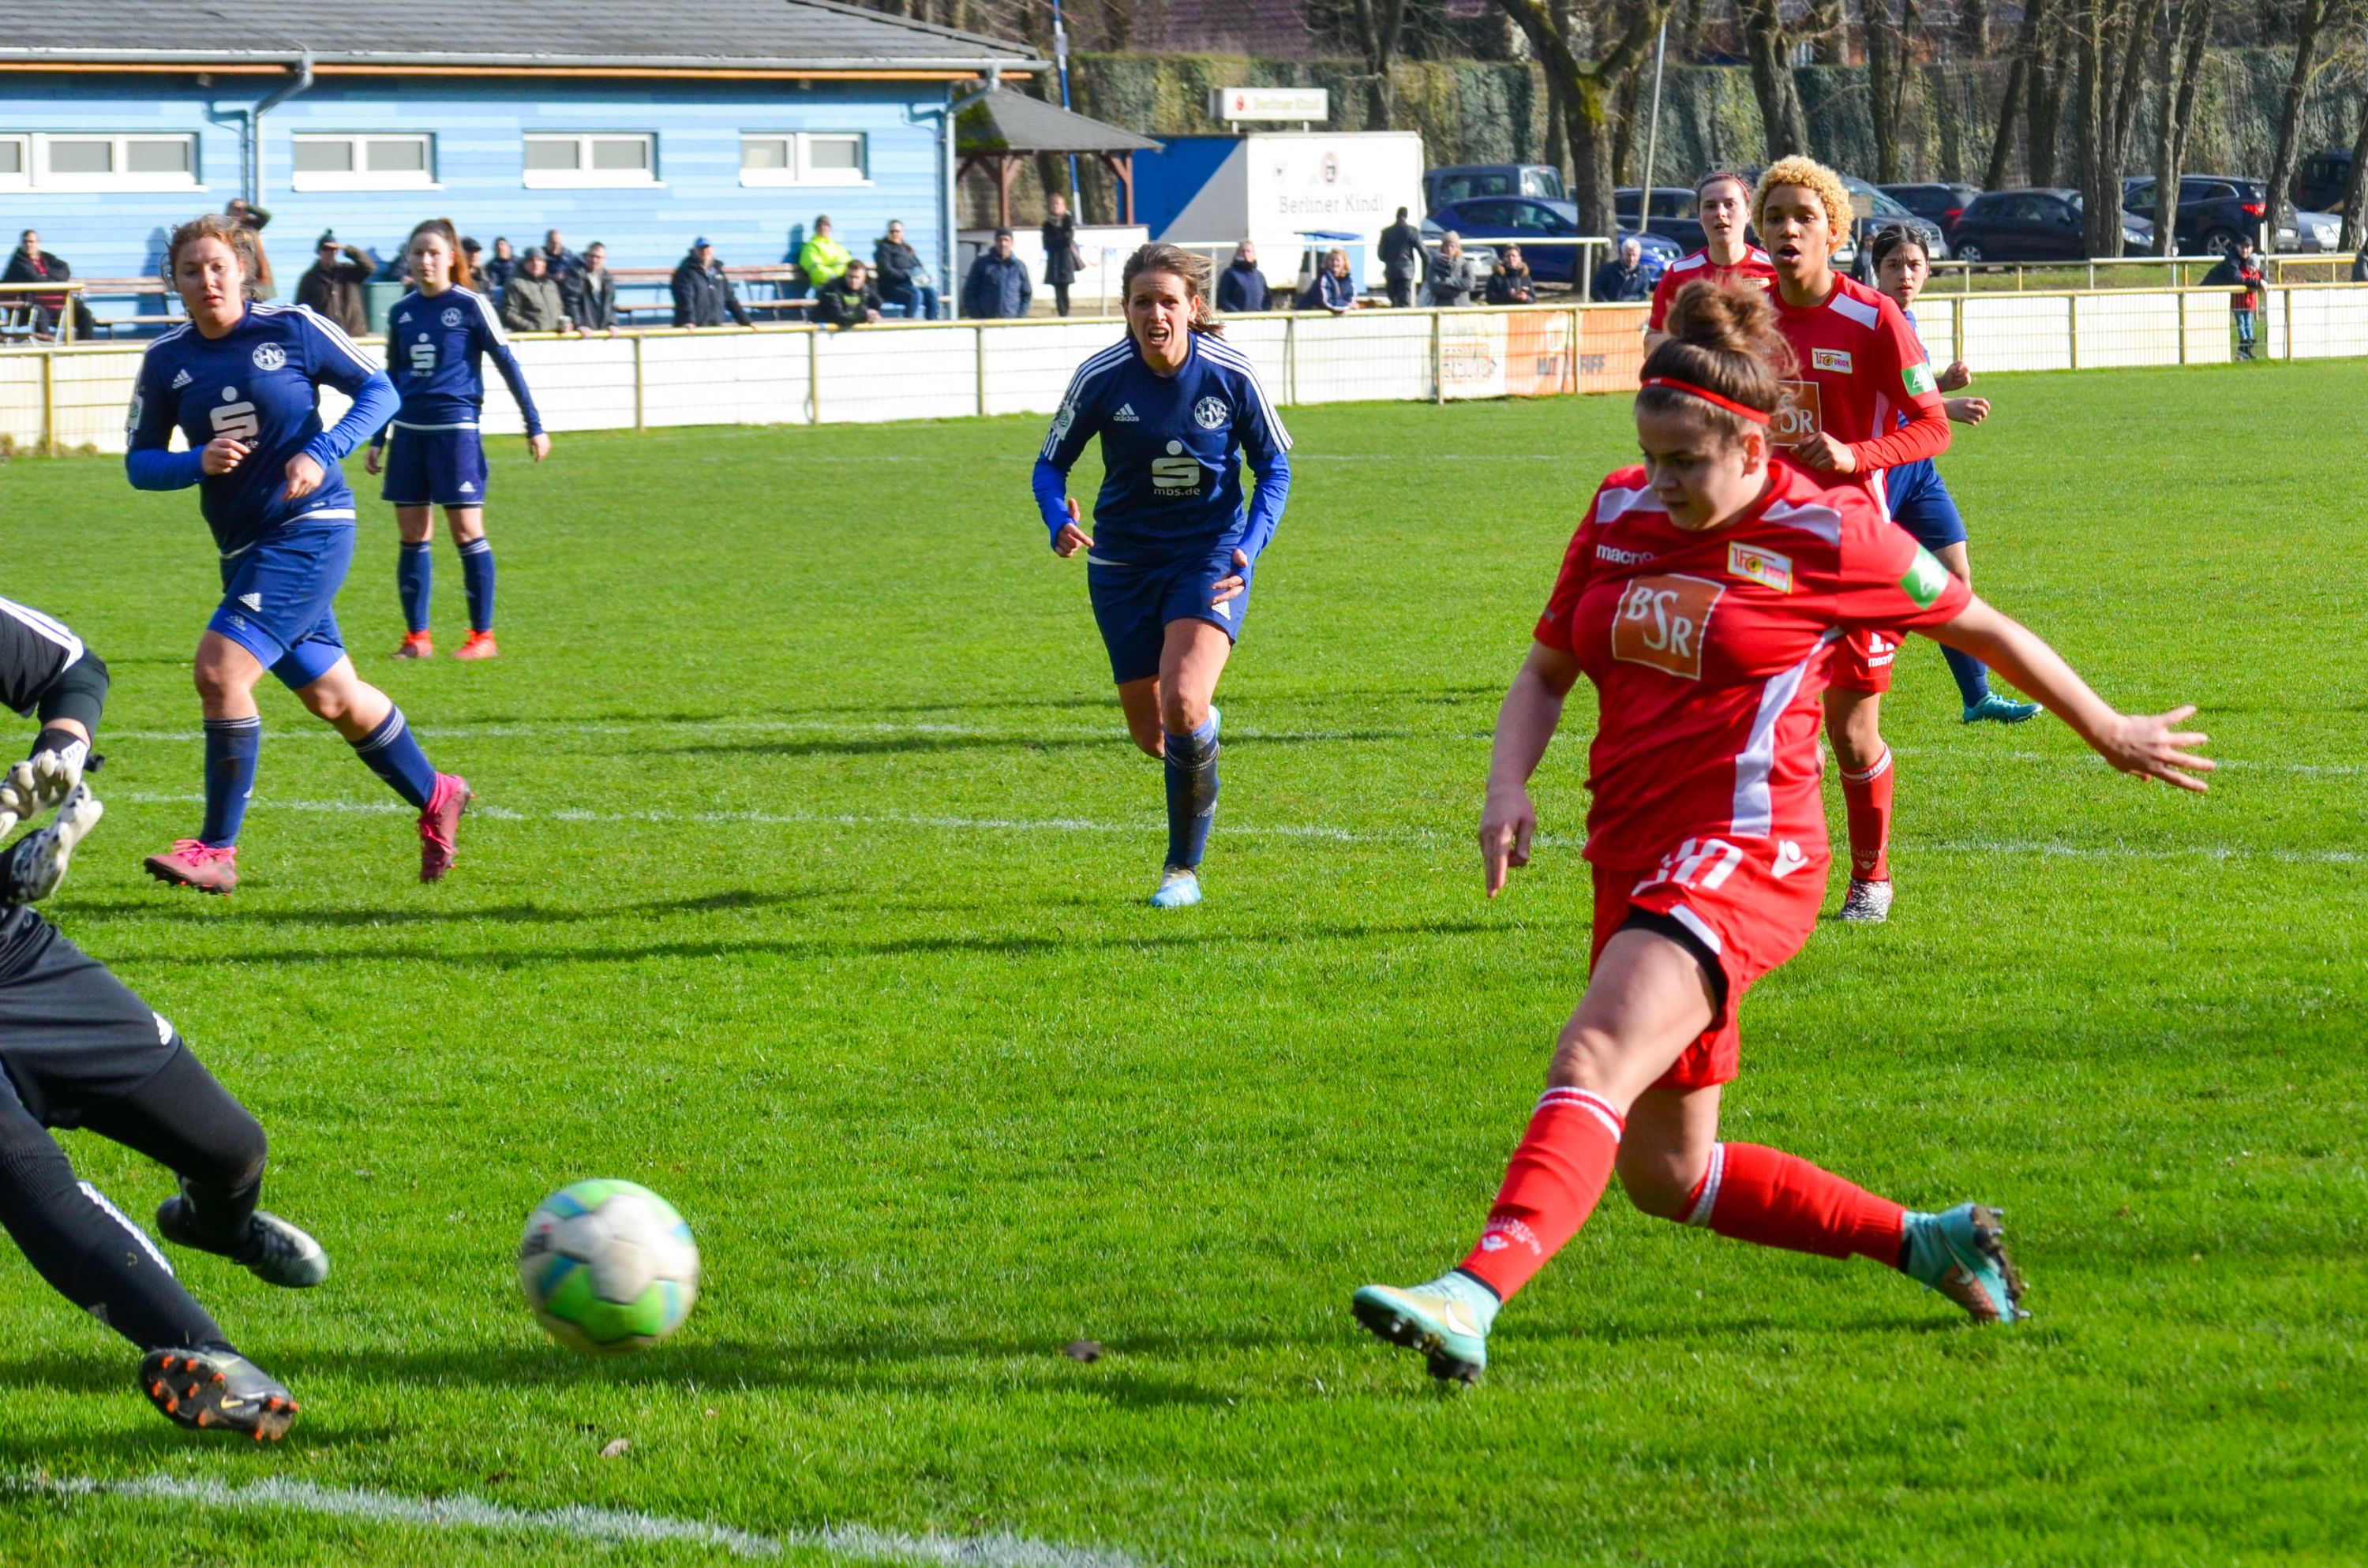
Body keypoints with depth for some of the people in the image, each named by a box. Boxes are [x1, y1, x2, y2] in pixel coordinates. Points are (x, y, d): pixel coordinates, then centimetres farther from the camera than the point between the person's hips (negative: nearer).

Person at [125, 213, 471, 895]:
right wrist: (198, 462, -15)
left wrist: (321, 454, -15)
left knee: (220, 668, -18)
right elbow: (139, 462, 6)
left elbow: (379, 390, -1)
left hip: (311, 528, -6)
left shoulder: (292, 328, -7)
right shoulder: (166, 360, 4)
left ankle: (217, 850, -10)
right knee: (332, 697, 15)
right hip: (244, 547, 6)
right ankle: (435, 798, 37)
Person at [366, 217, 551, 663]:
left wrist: (535, 426, -3)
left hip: (455, 427, -5)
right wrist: (378, 440, 19)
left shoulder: (471, 306, -4)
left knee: (467, 530, -5)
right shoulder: (401, 312, 10)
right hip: (409, 429, 5)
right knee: (412, 534, 4)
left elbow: (507, 364, -1)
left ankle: (482, 635, 1)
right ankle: (417, 636, 9)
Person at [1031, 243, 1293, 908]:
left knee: (1183, 703, -24)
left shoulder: (1231, 373, -13)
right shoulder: (1100, 377, -12)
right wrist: (1059, 522, -22)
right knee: (1151, 736, 8)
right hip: (1124, 564, 2)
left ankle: (1184, 867, -6)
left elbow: (1274, 467, 0)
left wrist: (1249, 546, -15)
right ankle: (1202, 729, 49)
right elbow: (1051, 462, -1)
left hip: (1210, 555, -2)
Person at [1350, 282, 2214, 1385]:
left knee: (1593, 1063, -30)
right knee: (1663, 1175, 12)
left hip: (1742, 859, -7)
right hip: (1634, 866, 7)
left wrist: (2108, 734, 20)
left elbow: (1983, 629, 9)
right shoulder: (1620, 515, 9)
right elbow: (1546, 671, 19)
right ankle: (1928, 1243, 27)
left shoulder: (1827, 533, -5)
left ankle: (1470, 1300, -46)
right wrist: (1508, 789, -1)